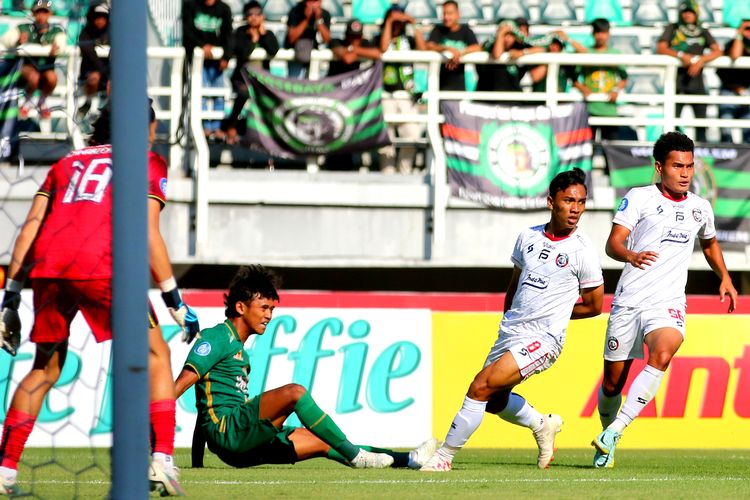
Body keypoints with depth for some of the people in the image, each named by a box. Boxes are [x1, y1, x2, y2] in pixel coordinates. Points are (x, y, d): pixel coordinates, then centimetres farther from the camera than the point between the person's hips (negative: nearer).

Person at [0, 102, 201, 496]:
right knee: (155, 356, 9)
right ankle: (162, 459, -5)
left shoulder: (67, 163, 28)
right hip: (103, 267, -4)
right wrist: (175, 302, 3)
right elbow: (147, 234, 2)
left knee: (45, 368, 20)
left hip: (48, 267, 4)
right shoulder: (148, 163, 16)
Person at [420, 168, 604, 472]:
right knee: (495, 401, 21)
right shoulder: (528, 238, 5)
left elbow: (594, 306, 1)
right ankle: (544, 426, 45)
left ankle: (445, 455, -9)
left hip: (542, 339, -7)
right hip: (510, 332, 7)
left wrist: (553, 312, 5)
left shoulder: (582, 251, -10)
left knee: (482, 386, -18)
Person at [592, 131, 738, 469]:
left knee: (661, 355, -30)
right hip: (629, 301, -1)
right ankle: (607, 445, 30)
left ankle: (615, 430, -30)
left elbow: (710, 243, 34)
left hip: (667, 303, 1)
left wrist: (725, 279, 21)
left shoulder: (700, 208, 12)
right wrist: (631, 256, -33)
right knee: (613, 382, 4)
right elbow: (613, 243, -12)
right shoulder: (639, 198, -1)